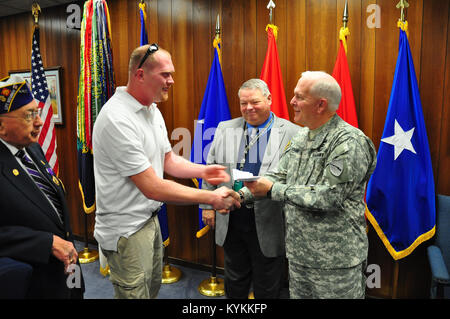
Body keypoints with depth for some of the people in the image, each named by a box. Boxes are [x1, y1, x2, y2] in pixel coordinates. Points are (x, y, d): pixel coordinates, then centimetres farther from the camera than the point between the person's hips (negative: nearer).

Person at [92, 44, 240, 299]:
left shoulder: (153, 110, 6)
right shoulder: (117, 120, -25)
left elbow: (168, 160, 12)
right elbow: (152, 188, -27)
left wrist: (202, 171, -7)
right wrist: (210, 198, -22)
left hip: (150, 219, 9)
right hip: (126, 229, -9)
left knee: (153, 289, 23)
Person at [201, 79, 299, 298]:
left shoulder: (291, 133, -6)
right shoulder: (225, 129, 6)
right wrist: (207, 205, 7)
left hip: (268, 222, -3)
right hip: (231, 220, 4)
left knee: (267, 288, 15)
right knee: (234, 281, 23)